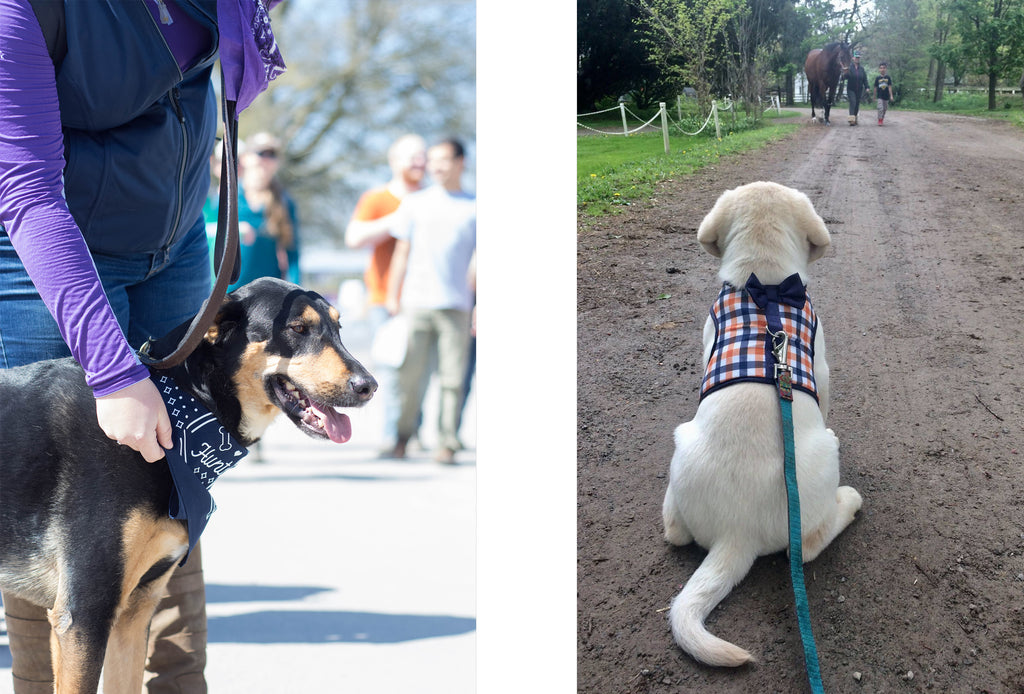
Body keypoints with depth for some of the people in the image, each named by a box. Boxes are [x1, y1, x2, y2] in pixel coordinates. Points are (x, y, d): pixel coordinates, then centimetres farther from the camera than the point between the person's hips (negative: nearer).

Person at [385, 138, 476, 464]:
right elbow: (402, 253, 13)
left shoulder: (475, 208, 9)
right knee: (410, 376, -1)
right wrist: (392, 296, 8)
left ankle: (447, 443, 4)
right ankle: (402, 436, 12)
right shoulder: (414, 203, 12)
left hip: (455, 305, -1)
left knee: (452, 378, -2)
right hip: (416, 302, 1)